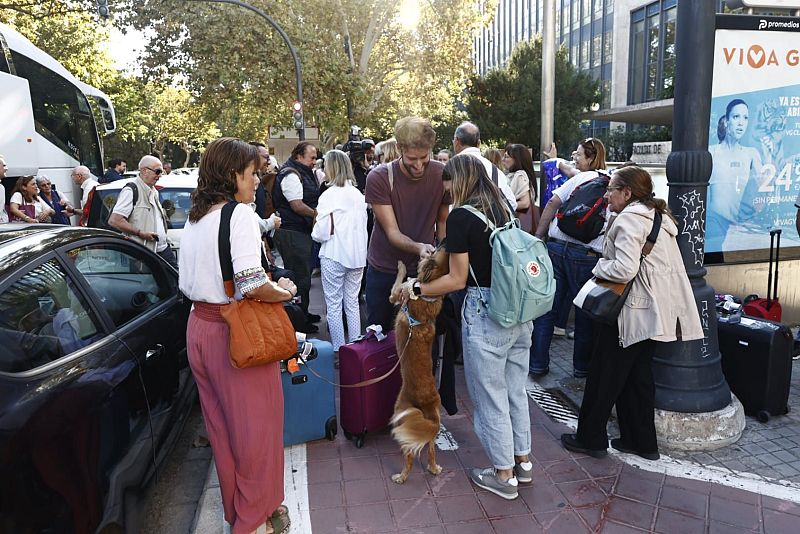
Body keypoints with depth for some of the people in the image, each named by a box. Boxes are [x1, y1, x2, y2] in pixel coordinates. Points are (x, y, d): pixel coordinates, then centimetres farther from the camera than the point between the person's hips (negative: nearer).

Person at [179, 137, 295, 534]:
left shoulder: (194, 219, 10)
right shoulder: (240, 214, -15)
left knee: (221, 424, 19)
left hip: (199, 328, 9)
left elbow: (188, 285, 13)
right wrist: (284, 291, -7)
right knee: (256, 425, 7)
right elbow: (252, 285, -25)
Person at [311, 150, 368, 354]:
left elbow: (322, 232, -14)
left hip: (334, 256, -5)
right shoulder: (358, 194, 5)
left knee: (333, 305, 5)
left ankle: (339, 351, 9)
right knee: (352, 302, 14)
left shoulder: (329, 195, -12)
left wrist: (315, 233, 6)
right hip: (357, 254, 6)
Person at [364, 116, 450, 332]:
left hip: (423, 269, 1)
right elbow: (392, 232, -20)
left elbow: (442, 220, 3)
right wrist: (419, 247, -38)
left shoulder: (442, 175, -11)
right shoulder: (378, 177, -19)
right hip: (383, 271, -1)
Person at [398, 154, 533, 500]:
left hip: (485, 313, -7)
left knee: (490, 397, 8)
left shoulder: (461, 216, -11)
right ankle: (522, 461, 36)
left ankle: (503, 475, 23)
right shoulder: (502, 208, 10)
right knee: (516, 390, 20)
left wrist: (416, 289, 0)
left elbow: (458, 280, -12)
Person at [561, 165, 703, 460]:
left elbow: (625, 269, -25)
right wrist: (607, 260, 13)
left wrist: (599, 267, -7)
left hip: (631, 311, -9)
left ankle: (590, 438, 15)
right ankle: (642, 442, 25)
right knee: (638, 375, 16)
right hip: (655, 311, 9)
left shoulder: (629, 218, -15)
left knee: (605, 375, 3)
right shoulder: (658, 216, 15)